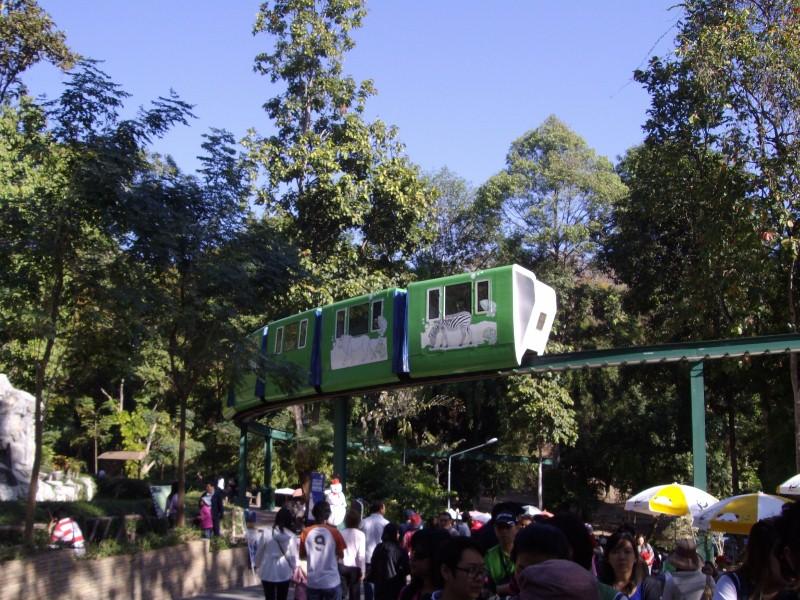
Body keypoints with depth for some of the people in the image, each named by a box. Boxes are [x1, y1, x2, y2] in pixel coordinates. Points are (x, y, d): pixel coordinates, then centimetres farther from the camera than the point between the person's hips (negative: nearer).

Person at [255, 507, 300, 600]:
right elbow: (293, 556, -4)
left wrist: (257, 565, 17)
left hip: (268, 572, 0)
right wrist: (295, 568, 13)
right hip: (284, 573, 0)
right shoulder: (291, 536, -9)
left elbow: (260, 552, 0)